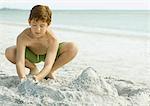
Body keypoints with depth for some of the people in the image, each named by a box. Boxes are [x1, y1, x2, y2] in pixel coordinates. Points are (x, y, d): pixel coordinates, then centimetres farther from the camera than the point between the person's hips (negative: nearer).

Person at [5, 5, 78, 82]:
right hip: (31, 55, 1)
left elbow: (48, 65, -41)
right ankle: (33, 68, -2)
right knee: (9, 52, -29)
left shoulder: (52, 39, -37)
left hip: (48, 54, 0)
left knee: (73, 48, -27)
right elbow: (20, 62, -38)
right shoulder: (23, 37, -35)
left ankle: (50, 71, -7)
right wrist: (22, 77, -59)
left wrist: (38, 78, -61)